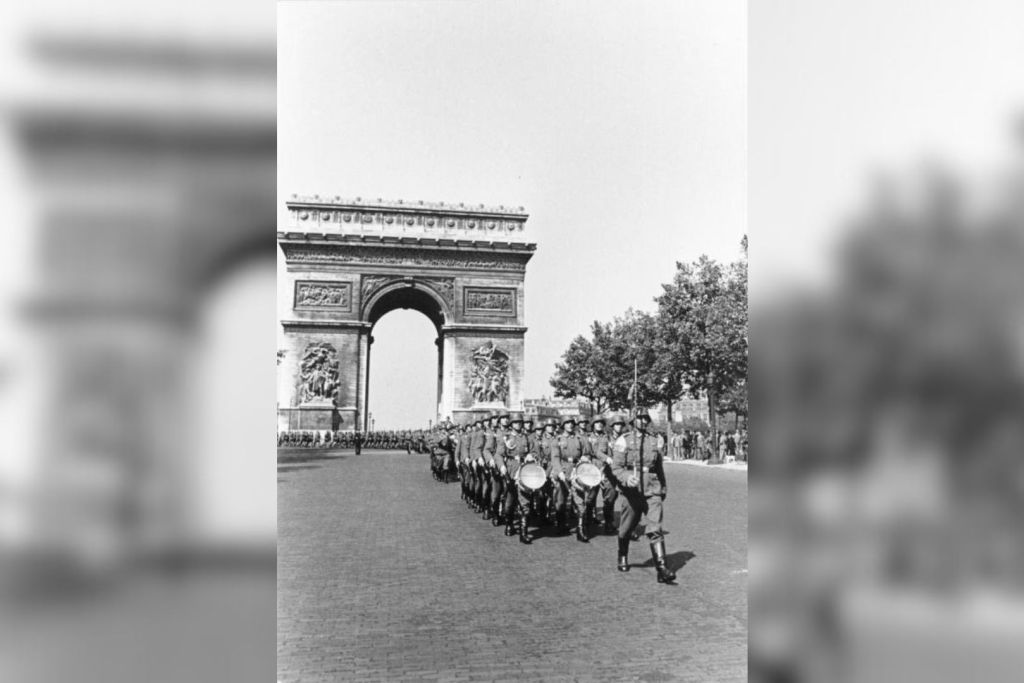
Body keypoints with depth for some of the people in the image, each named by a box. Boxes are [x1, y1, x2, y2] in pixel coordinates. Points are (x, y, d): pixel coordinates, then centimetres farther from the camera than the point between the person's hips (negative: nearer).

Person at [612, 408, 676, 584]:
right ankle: (623, 559, 37)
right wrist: (627, 478, -26)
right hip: (632, 492, -2)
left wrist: (663, 488, 24)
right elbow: (616, 467, -7)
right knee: (626, 530, 12)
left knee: (655, 529, -9)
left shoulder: (653, 442, 11)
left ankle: (662, 569, -13)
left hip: (652, 492, 2)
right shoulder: (624, 441, -1)